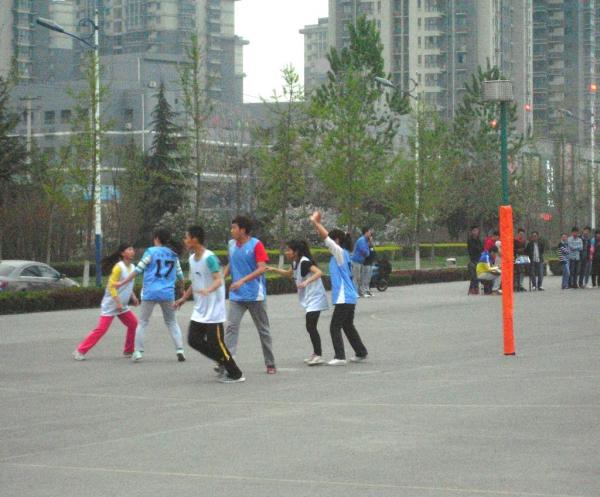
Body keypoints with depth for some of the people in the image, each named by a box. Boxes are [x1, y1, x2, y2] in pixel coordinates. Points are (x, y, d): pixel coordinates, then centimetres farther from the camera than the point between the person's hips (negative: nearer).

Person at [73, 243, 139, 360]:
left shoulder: (132, 267, 8)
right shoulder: (118, 267, -17)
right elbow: (111, 286, -20)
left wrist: (133, 297, 8)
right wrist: (118, 303, -25)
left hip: (122, 306, 8)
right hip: (111, 305, -8)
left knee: (133, 323, 1)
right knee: (101, 328, -11)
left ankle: (128, 351, 14)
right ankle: (80, 351, -7)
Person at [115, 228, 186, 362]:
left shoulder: (151, 252, -2)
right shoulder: (173, 255, 9)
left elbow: (138, 270, -6)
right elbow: (180, 276, 14)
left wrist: (122, 283, 0)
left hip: (150, 293, -3)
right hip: (168, 293, 3)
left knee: (143, 322, 9)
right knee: (172, 322, 16)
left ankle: (138, 352, 3)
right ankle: (179, 350, 3)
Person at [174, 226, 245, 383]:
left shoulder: (209, 258, -17)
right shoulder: (192, 259, 10)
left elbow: (219, 280, -26)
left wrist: (208, 290, -44)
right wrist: (184, 298, 22)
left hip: (213, 311, -9)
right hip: (199, 311, 9)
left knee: (215, 343, -7)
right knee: (193, 339, 4)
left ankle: (235, 374, 7)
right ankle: (223, 362, 17)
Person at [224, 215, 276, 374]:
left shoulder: (256, 245, -11)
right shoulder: (231, 244, 6)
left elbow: (262, 268, -18)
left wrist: (243, 280, -27)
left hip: (255, 295, -4)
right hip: (236, 296, 4)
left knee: (263, 330, 8)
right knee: (231, 327, -11)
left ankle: (270, 364, 19)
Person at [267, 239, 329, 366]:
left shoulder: (304, 262, -18)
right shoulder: (296, 263, 11)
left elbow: (319, 272, -31)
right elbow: (289, 274, 32)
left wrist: (306, 282, -42)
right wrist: (274, 270, 20)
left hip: (315, 298, -10)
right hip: (309, 299, 10)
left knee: (310, 326, -14)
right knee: (310, 327, 14)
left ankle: (319, 356, -13)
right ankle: (316, 354, 23)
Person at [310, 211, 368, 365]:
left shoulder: (340, 253, -12)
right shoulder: (337, 254, 12)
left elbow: (326, 238, -18)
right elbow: (326, 238, 17)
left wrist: (315, 222, -11)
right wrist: (316, 223, 10)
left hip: (344, 298, -10)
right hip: (349, 297, 10)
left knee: (335, 327, -8)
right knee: (348, 326, 19)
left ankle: (340, 357, -11)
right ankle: (361, 353, 25)